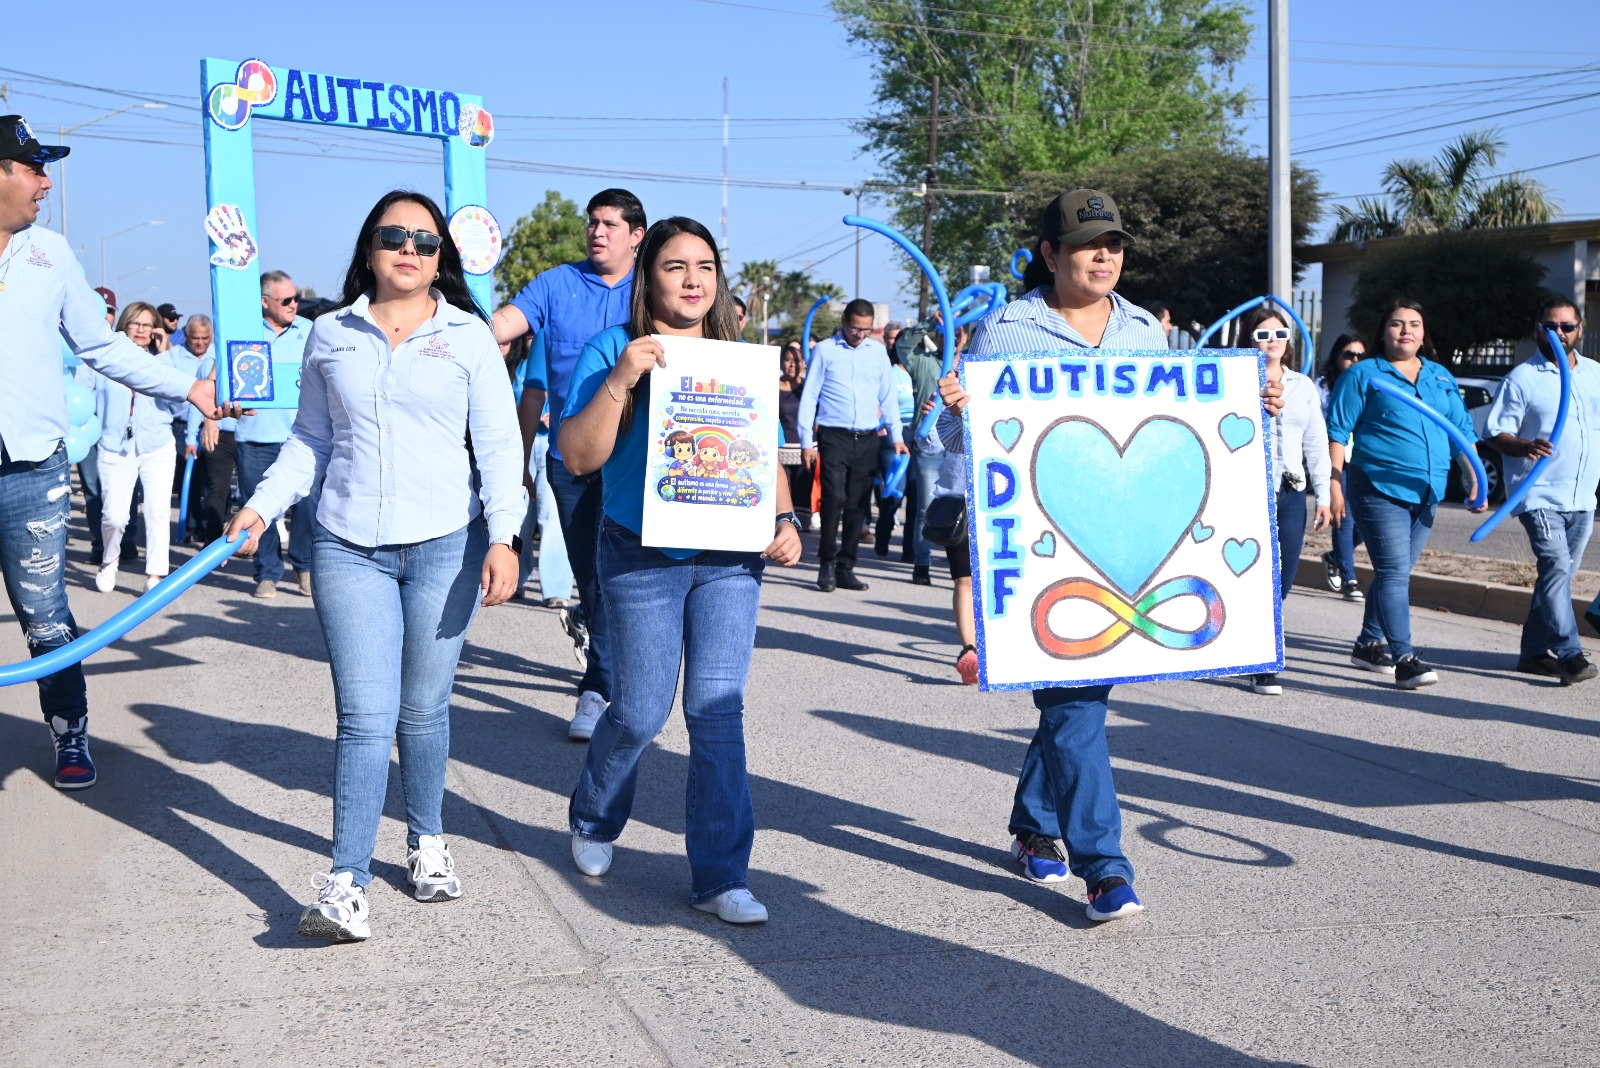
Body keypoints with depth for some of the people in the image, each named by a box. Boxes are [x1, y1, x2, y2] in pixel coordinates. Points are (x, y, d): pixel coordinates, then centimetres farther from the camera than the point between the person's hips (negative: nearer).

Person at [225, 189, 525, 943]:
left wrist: (503, 536, -9)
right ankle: (346, 886, -6)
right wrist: (261, 505, 3)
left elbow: (499, 444, 1)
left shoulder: (469, 336, 4)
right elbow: (309, 441, 16)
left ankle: (427, 841, 29)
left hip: (446, 547, 0)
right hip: (349, 548, 1)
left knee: (422, 708, 8)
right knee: (365, 716, -7)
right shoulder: (330, 336, 10)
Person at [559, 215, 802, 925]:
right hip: (642, 559, -3)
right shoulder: (612, 351, -2)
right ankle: (593, 821, 35)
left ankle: (721, 877, 7)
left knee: (718, 711, -1)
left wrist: (784, 520, 0)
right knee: (640, 714, 3)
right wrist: (621, 379, -21)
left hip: (729, 558, 3)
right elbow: (579, 457, -10)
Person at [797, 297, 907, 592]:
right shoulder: (824, 350, 3)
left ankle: (845, 568, 12)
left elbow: (887, 396, 18)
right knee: (834, 498, -15)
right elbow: (809, 396, 4)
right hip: (834, 436, -3)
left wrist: (896, 435, 9)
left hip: (867, 439, 3)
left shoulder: (878, 352, 12)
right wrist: (806, 440, -2)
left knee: (858, 505, 4)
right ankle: (827, 565, -2)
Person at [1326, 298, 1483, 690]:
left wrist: (1474, 480, 9)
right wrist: (1334, 485, -11)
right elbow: (1337, 432, -4)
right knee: (1394, 571, -12)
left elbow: (1462, 431, 18)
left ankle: (1369, 644, 27)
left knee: (1396, 572, 13)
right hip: (1379, 488, -6)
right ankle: (1404, 659, -14)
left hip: (1427, 492, 6)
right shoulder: (1363, 375, 0)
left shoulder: (1441, 378, 16)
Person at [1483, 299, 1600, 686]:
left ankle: (1535, 650, 19)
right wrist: (1526, 447, -26)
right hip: (1540, 495, -6)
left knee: (1559, 574, 10)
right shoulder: (1521, 378, -4)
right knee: (1556, 567, -18)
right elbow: (1495, 433, -8)